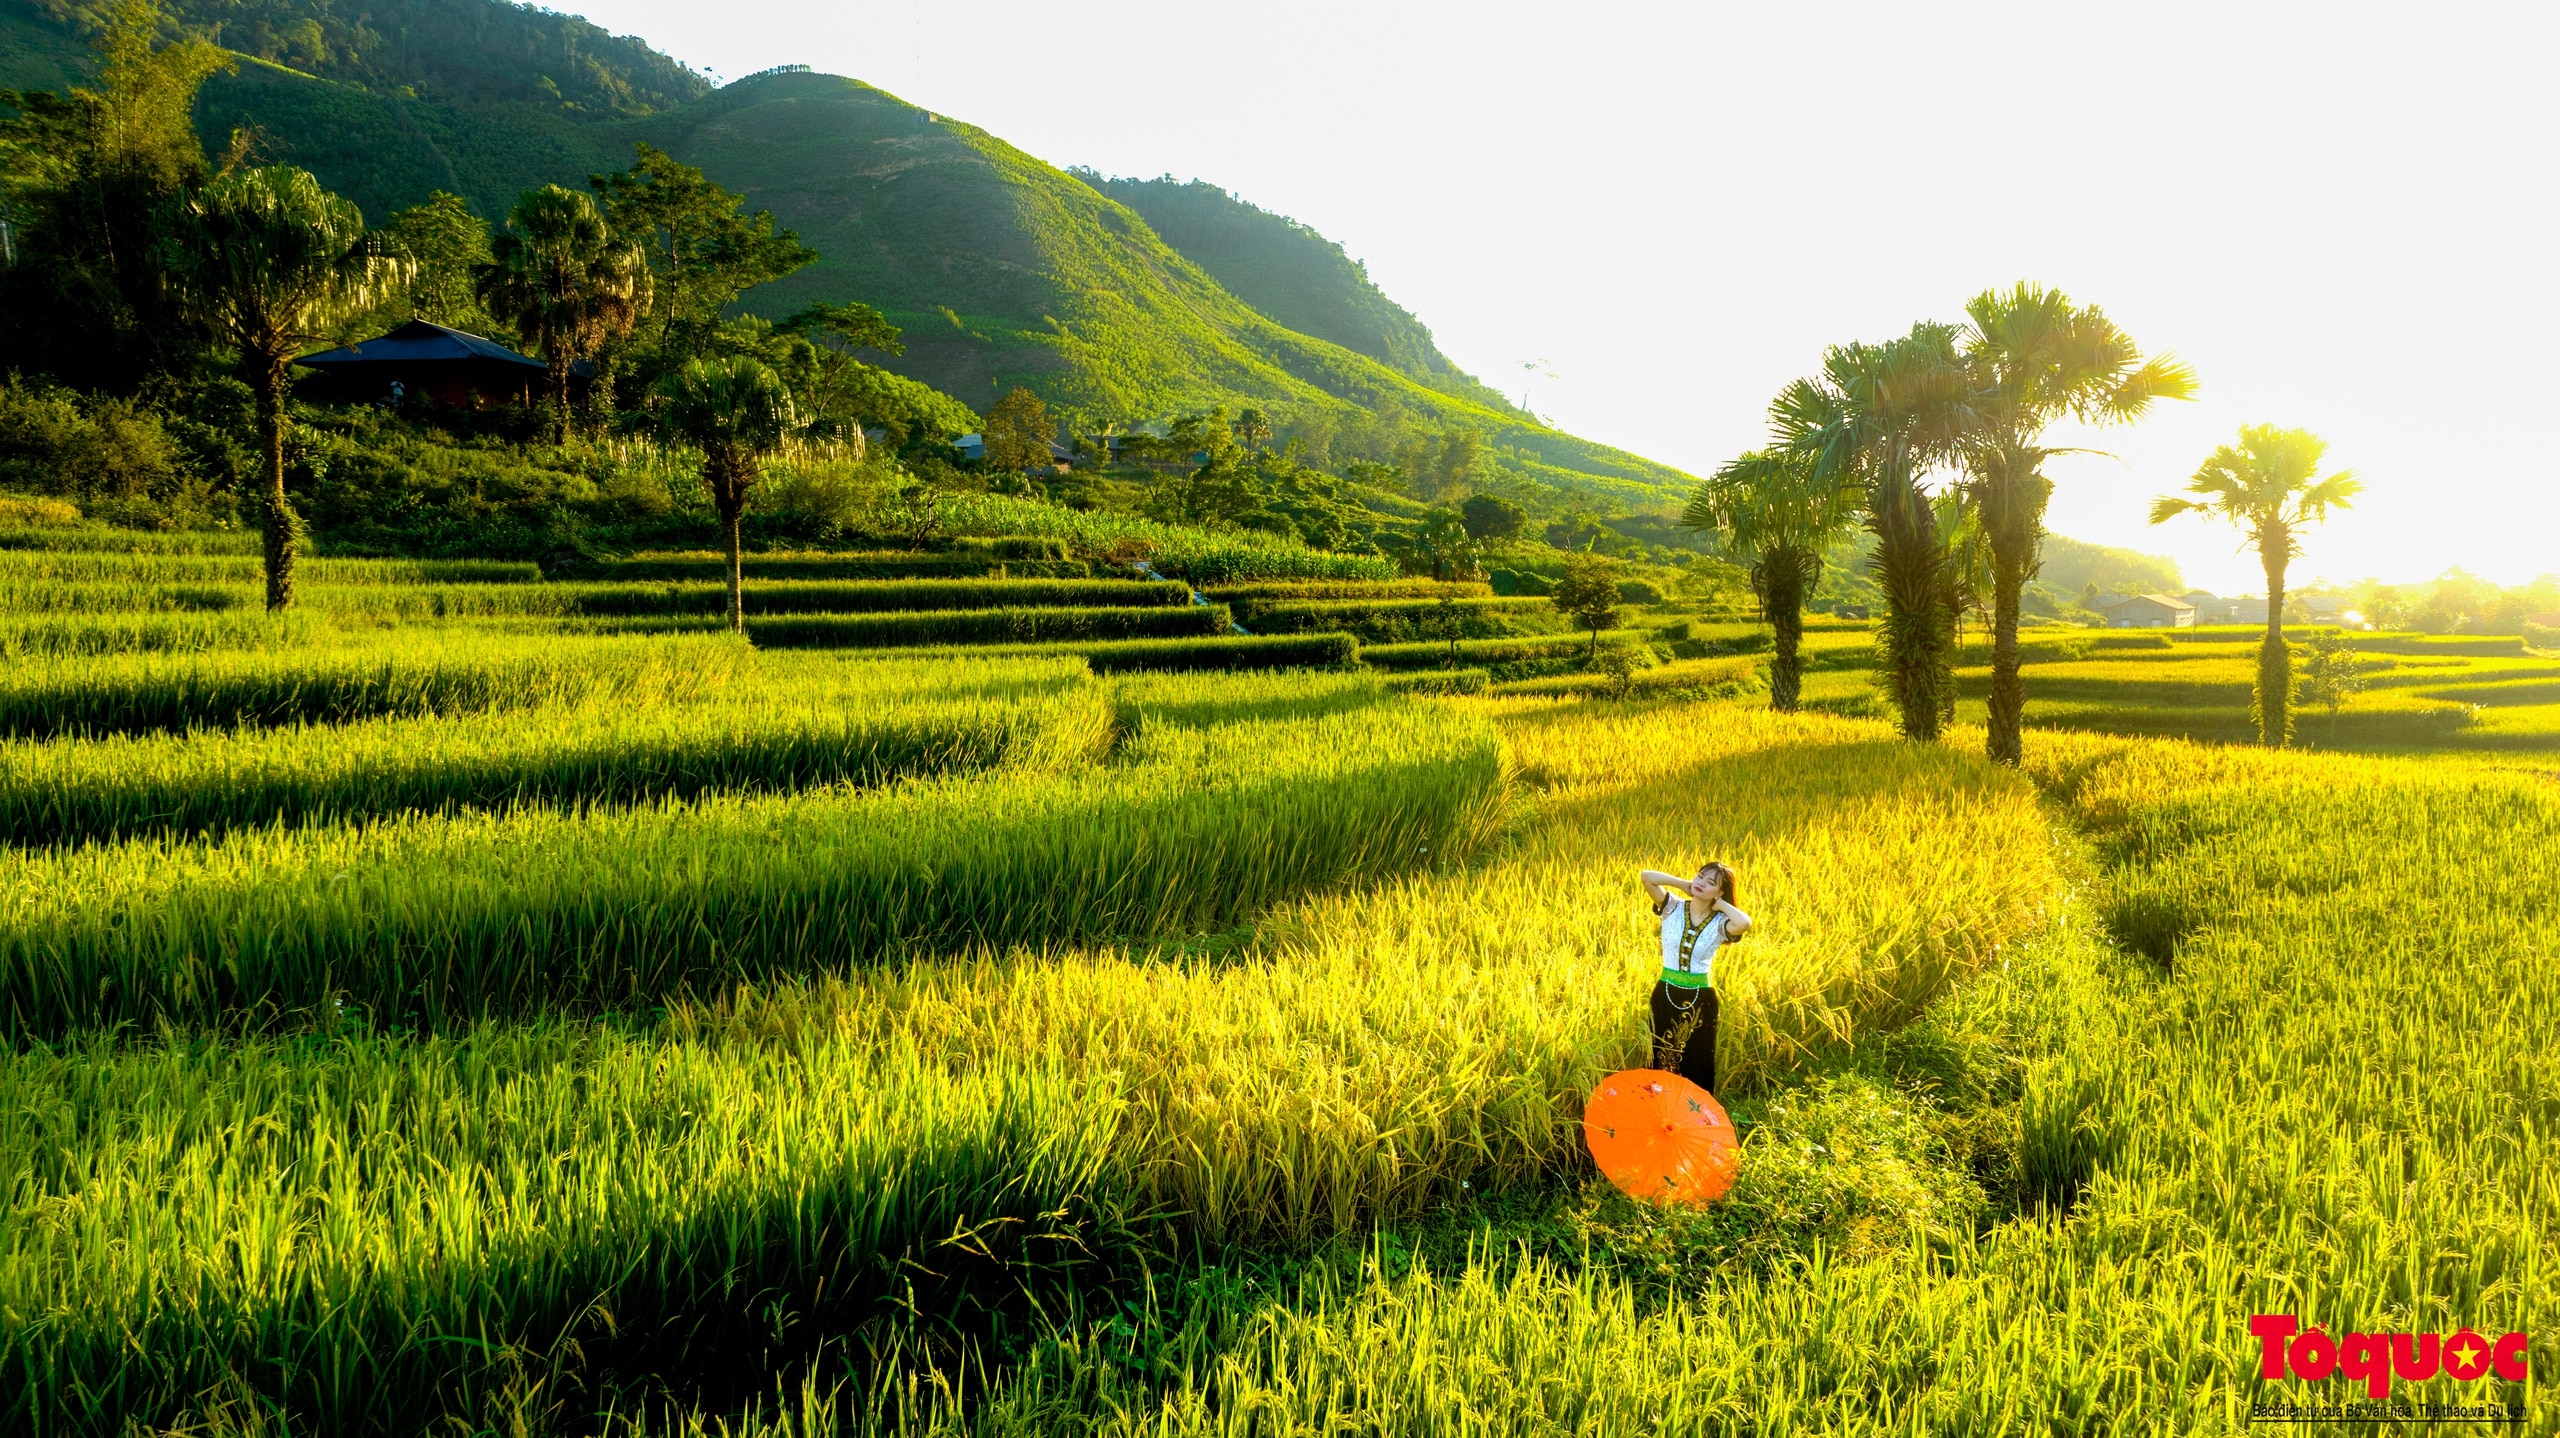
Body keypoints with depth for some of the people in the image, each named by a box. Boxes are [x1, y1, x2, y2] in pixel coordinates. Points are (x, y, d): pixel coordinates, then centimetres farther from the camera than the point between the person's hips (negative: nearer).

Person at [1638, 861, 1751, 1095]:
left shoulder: (1720, 923, -9)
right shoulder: (1673, 907, -5)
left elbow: (1745, 923, -32)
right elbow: (1646, 876, -17)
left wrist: (1720, 905, -16)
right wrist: (1684, 884, -9)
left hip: (1700, 998, -1)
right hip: (1666, 993, 1)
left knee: (1698, 1061, 10)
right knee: (1663, 1059, 13)